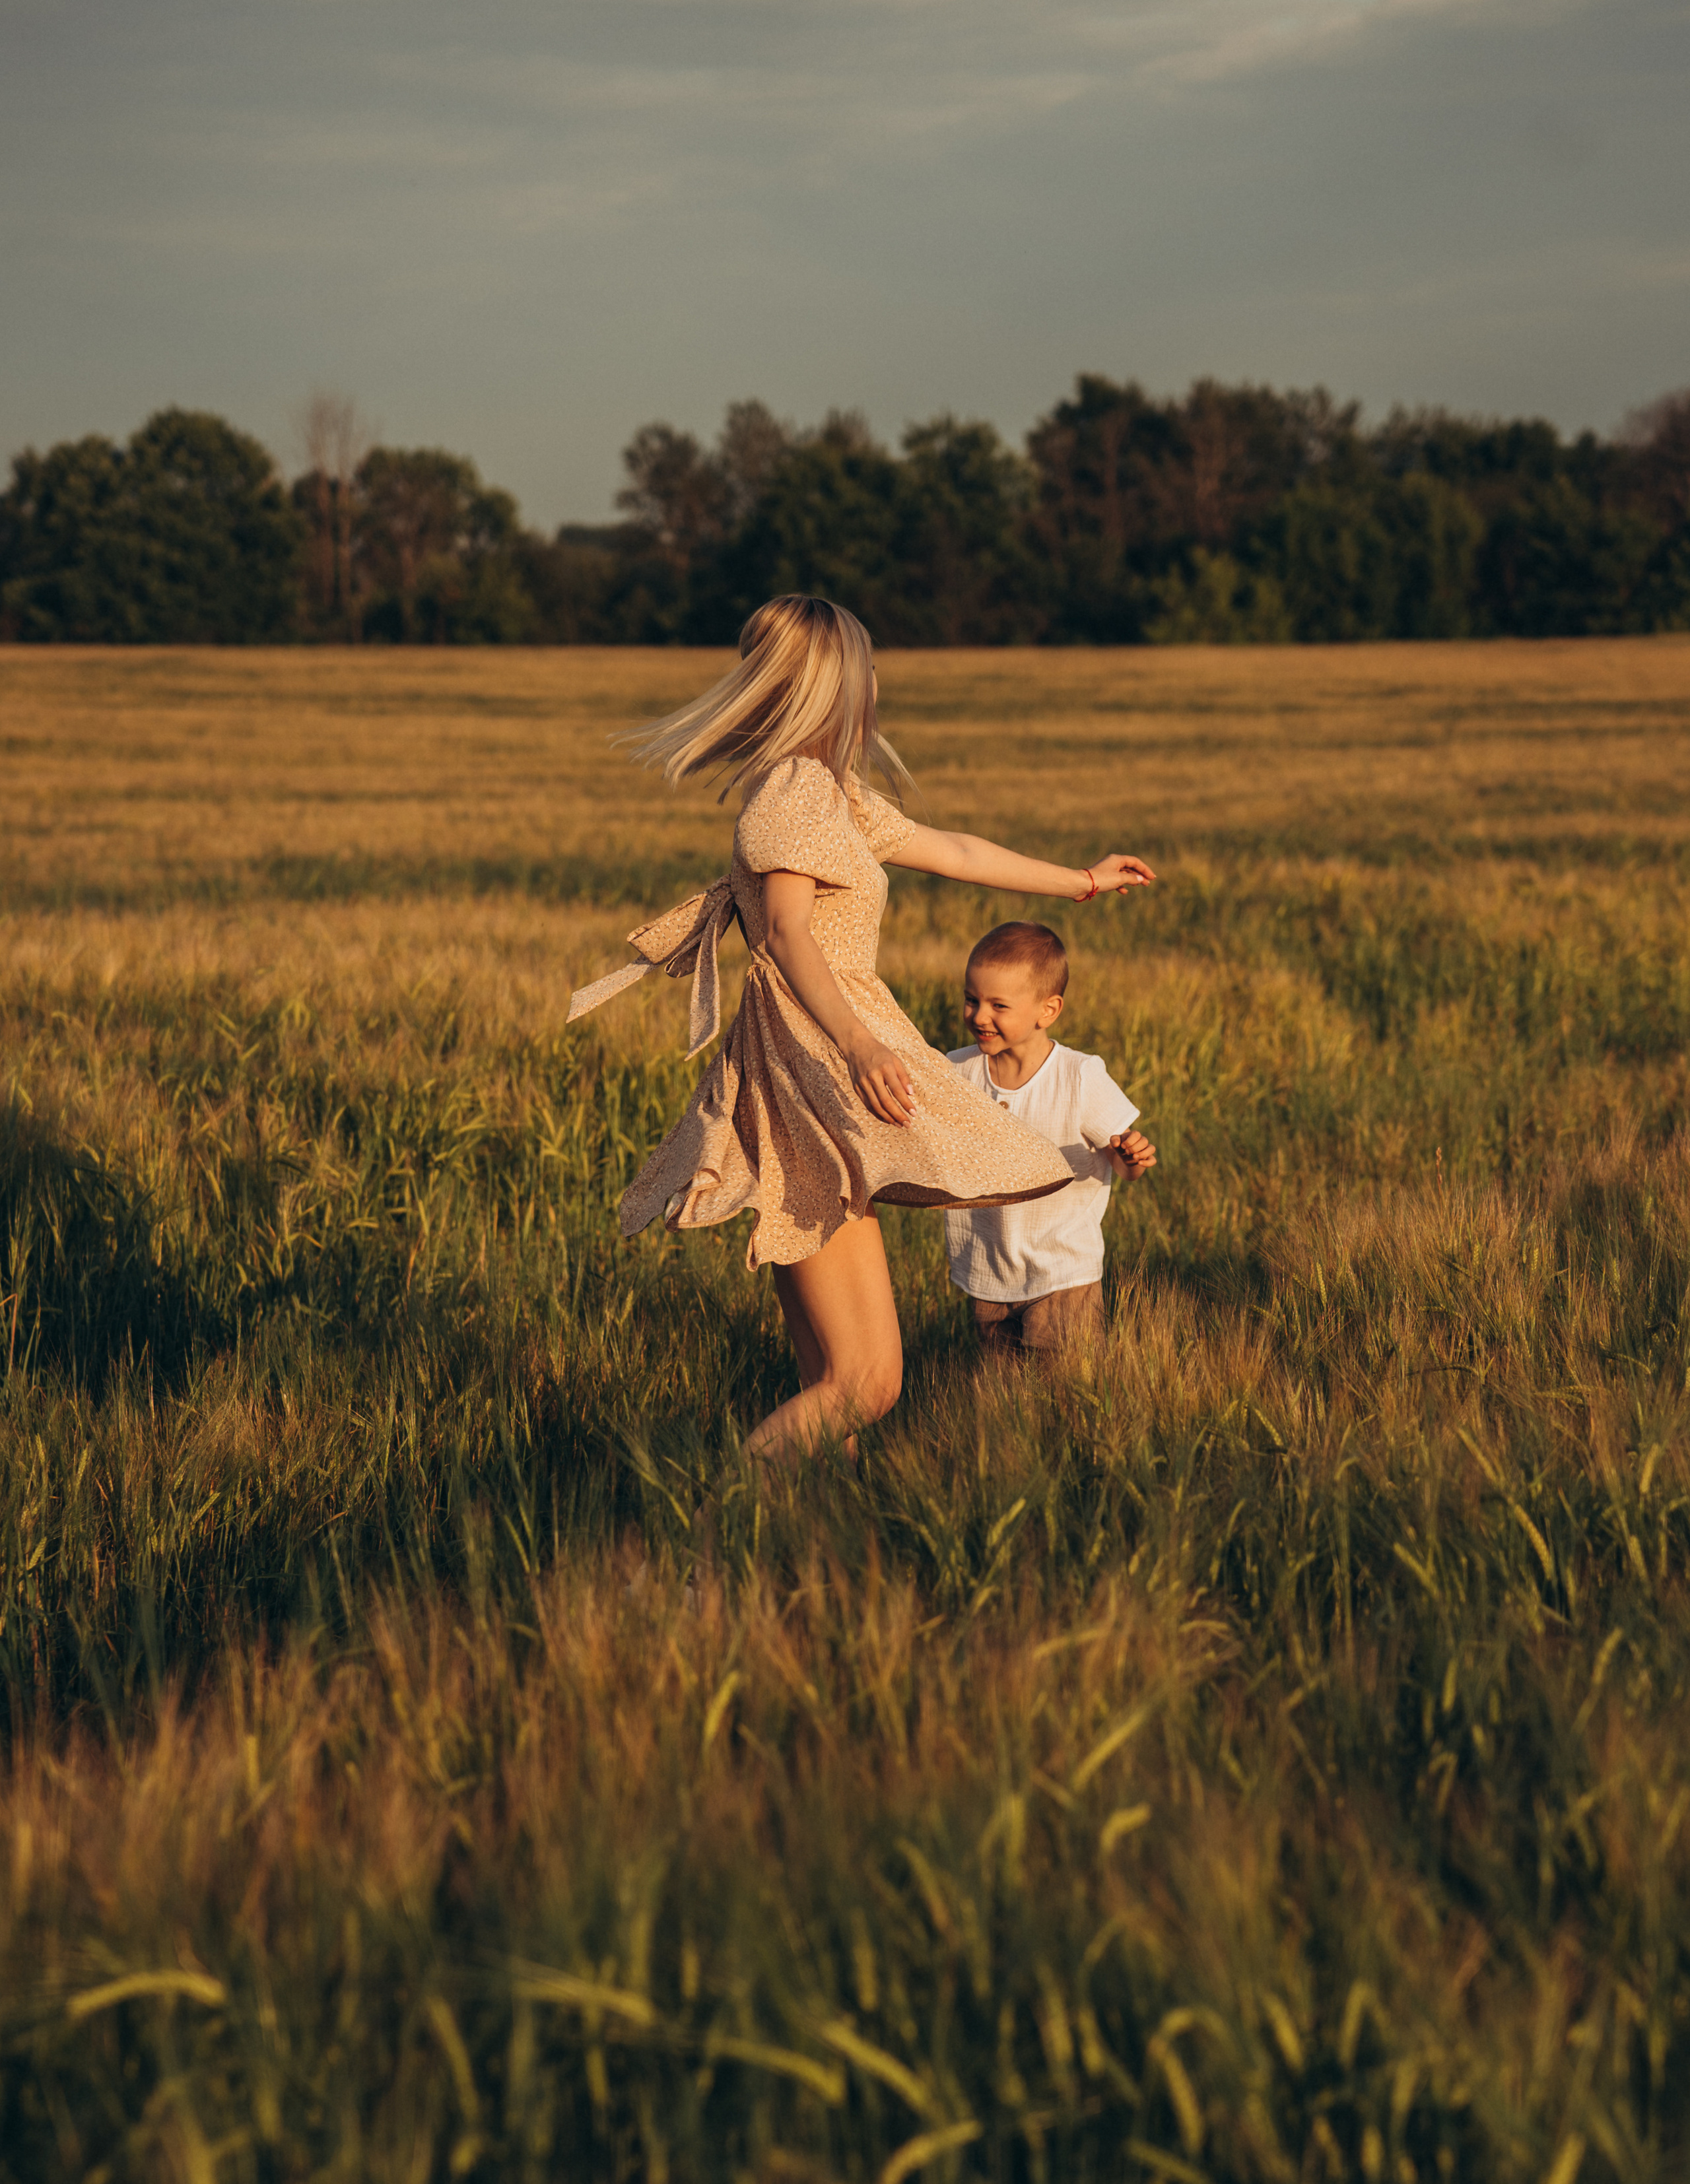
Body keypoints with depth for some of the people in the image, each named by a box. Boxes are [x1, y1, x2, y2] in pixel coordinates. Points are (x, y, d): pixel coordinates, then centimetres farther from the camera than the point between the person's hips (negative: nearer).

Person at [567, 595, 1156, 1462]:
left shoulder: (838, 795, 21)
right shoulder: (796, 788, -8)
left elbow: (952, 851, 34)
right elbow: (787, 933, -20)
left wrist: (1080, 881, 45)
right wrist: (859, 1044, -34)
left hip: (829, 1058, 10)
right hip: (808, 1060, -10)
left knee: (829, 1379, 5)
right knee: (862, 1380, -17)